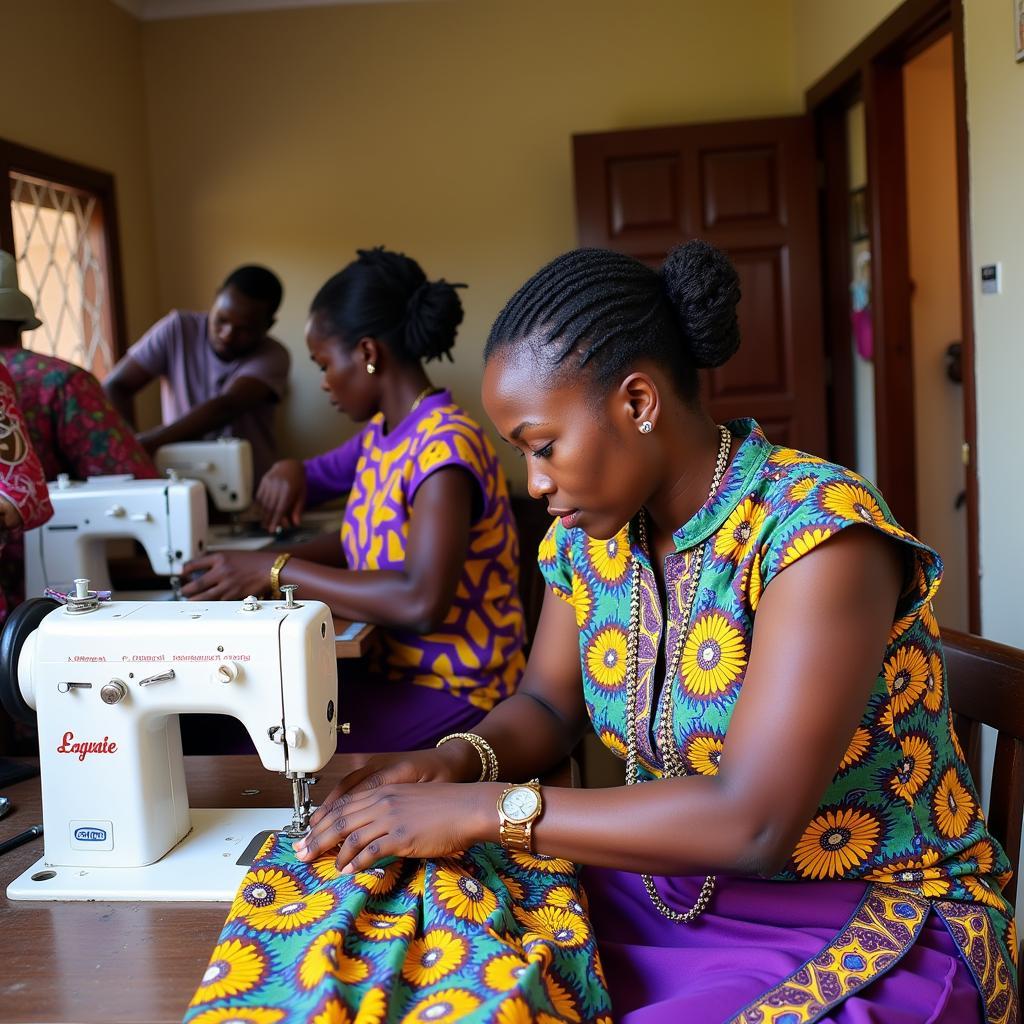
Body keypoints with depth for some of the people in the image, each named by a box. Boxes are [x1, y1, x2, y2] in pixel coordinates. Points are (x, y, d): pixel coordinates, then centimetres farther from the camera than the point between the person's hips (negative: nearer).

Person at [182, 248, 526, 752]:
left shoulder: (446, 446, -22)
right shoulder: (379, 433, 6)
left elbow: (422, 602, -33)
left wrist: (276, 571, -25)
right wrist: (293, 474, -3)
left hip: (450, 692, -8)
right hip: (389, 670, 8)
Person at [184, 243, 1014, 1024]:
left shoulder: (817, 529, -22)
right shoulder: (591, 533, -1)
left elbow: (751, 821, -28)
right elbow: (547, 705, 12)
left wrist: (483, 810, -25)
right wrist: (458, 762, -10)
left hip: (872, 924, -5)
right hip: (672, 891, 6)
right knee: (402, 957, -14)